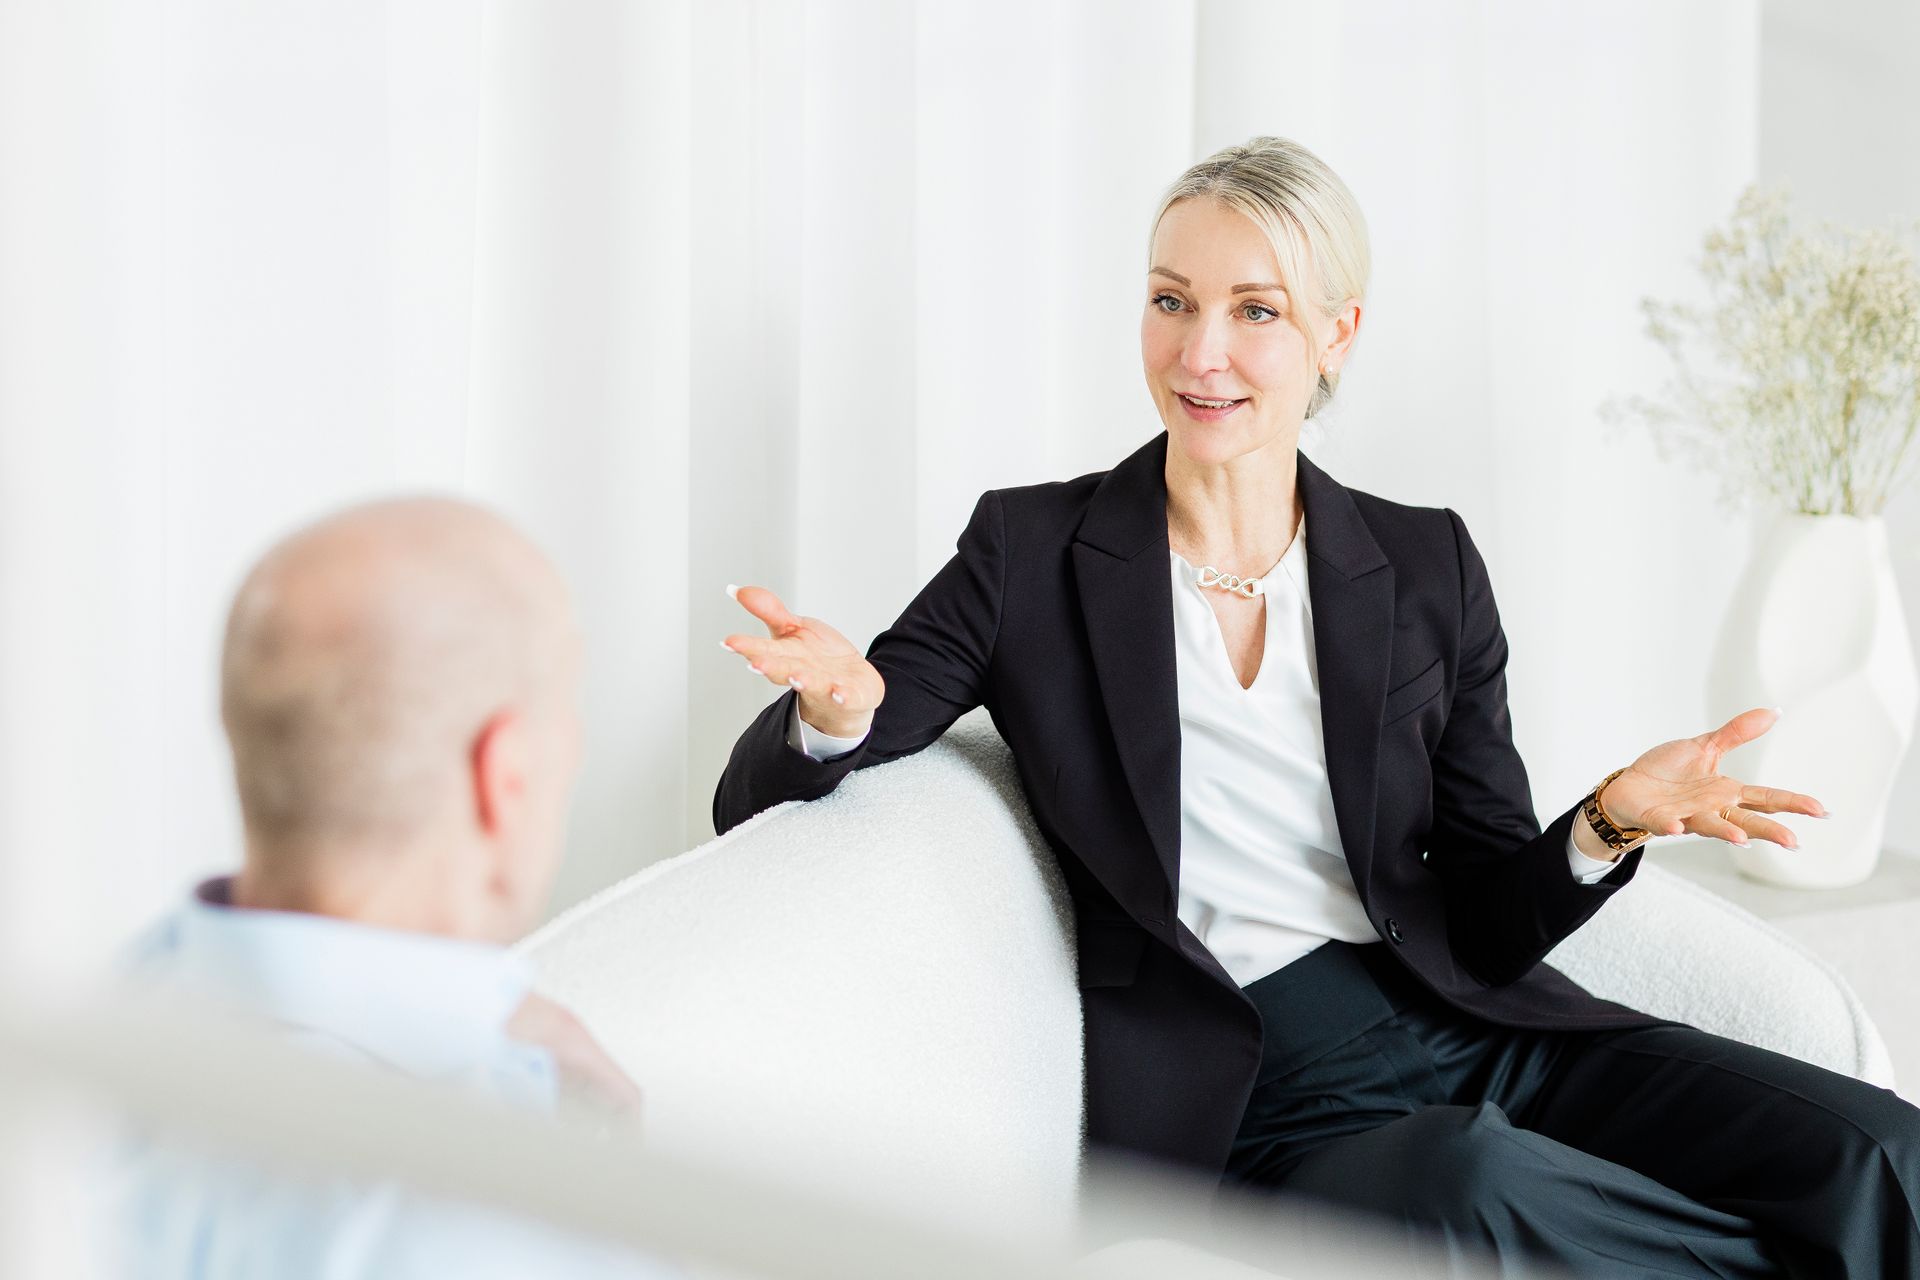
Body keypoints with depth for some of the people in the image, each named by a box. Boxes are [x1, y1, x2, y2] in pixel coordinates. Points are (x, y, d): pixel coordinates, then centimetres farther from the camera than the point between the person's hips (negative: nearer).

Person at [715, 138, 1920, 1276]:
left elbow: (1485, 924, 9)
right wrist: (842, 708, -22)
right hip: (1241, 1106, -2)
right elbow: (755, 805, 1)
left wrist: (1611, 822, -11)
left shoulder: (1427, 567, 9)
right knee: (1463, 1179, -36)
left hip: (1480, 1035, 2)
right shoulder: (1034, 552, 3)